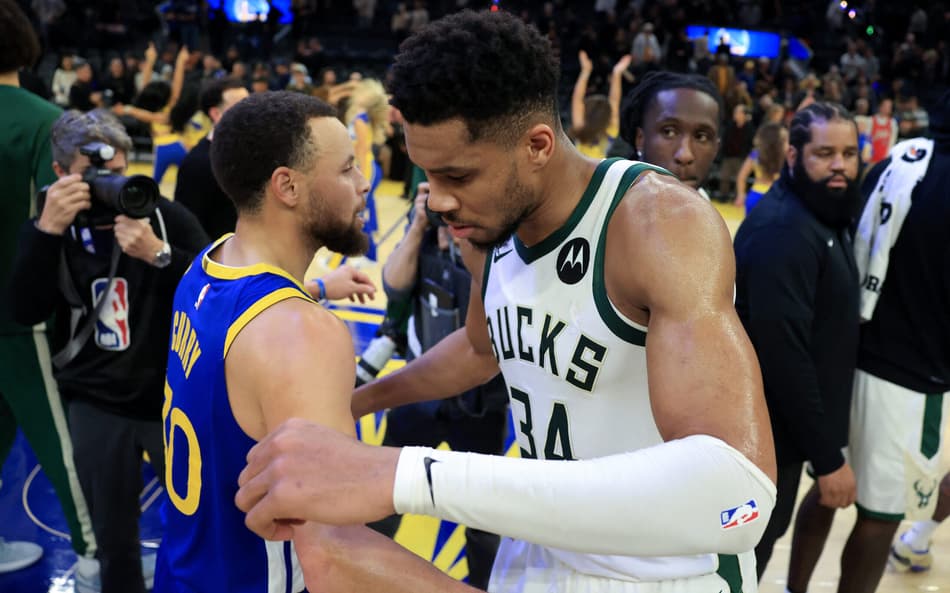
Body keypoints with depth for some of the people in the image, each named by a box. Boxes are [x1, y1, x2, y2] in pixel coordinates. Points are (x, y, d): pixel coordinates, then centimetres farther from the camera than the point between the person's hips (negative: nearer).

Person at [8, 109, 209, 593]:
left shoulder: (166, 216, -9)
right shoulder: (51, 229, -2)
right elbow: (26, 313, -15)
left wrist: (159, 254, -31)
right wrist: (47, 229, -25)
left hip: (172, 397, -2)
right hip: (94, 406, 2)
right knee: (112, 537, 15)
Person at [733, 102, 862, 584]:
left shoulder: (828, 214, 8)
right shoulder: (782, 229, -24)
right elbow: (782, 352, -28)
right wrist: (827, 456, -24)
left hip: (798, 411, 10)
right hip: (771, 424, -10)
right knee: (751, 547, 2)